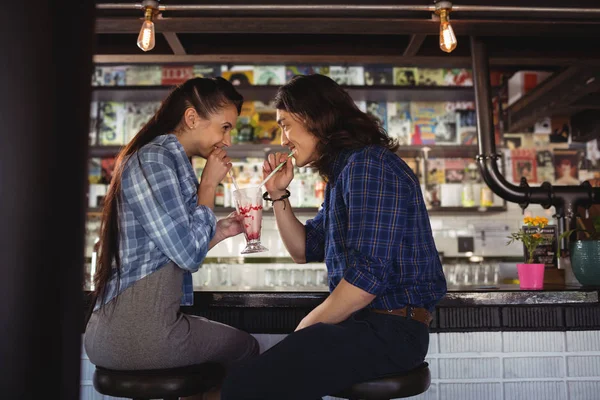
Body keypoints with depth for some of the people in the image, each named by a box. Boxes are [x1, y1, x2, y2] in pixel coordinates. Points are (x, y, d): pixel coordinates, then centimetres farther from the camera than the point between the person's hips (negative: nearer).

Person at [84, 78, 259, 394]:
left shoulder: (169, 160, 13)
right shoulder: (153, 160, -16)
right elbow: (188, 255, -19)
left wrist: (220, 231, 9)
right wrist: (209, 185, -10)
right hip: (138, 332, -9)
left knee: (233, 341, 29)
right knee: (245, 347, 14)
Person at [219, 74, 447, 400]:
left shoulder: (369, 164, -15)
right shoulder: (344, 170, 17)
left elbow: (369, 275, -22)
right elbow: (305, 250, 22)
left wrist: (304, 329, -10)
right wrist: (279, 194, 9)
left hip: (390, 329, -10)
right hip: (366, 321, 10)